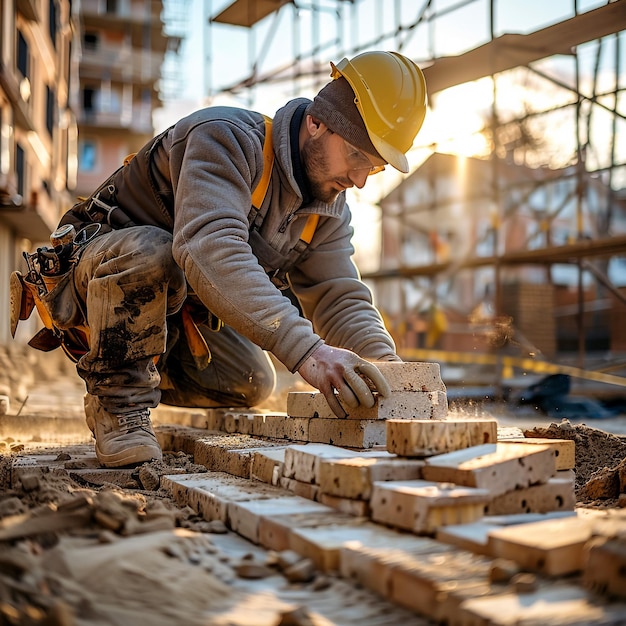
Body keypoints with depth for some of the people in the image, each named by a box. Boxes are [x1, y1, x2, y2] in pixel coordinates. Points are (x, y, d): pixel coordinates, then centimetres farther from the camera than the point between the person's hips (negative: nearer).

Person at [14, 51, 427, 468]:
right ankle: (117, 398, -18)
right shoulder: (227, 139, -29)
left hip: (175, 305, 7)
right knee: (149, 251, -38)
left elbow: (341, 298, -8)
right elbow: (210, 248, -45)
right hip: (97, 267, -7)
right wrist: (306, 350, -54)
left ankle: (147, 382, 25)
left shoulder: (330, 212, -2)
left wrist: (387, 364, -29)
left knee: (251, 386, 4)